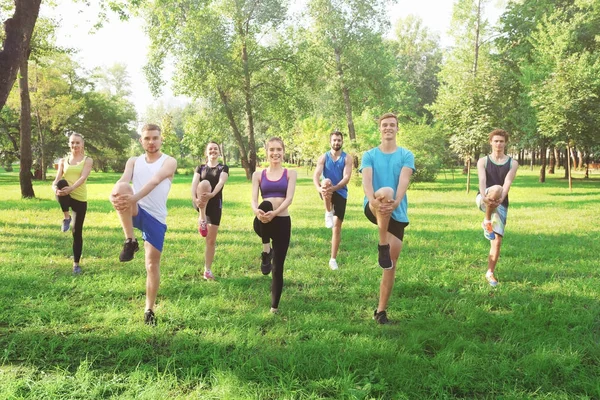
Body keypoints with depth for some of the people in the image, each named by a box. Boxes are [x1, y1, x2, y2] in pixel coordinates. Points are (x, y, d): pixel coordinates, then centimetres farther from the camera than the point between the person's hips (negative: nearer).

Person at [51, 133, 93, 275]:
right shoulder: (63, 161, 10)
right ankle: (66, 217, -16)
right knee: (62, 183, -34)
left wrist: (71, 188, -34)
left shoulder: (88, 160, 1)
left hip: (80, 198, -1)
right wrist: (55, 188, -25)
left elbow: (83, 178, -15)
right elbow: (57, 180, 0)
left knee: (77, 232, 2)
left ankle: (76, 263, 18)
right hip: (66, 197, 1)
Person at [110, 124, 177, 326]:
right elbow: (123, 179, -11)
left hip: (156, 217, -1)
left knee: (152, 264, -1)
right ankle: (130, 242, -21)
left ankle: (149, 310, 16)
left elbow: (154, 181, -21)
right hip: (135, 212, 1)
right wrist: (114, 194, -35)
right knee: (123, 188, -31)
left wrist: (134, 198, -38)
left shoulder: (169, 162, -1)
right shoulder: (133, 161, 11)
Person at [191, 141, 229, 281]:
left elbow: (221, 183, -13)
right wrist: (194, 198, -27)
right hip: (201, 203, 0)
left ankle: (207, 270, 12)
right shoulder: (200, 168, 12)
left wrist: (212, 194, -34)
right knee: (204, 183, -33)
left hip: (215, 203, 0)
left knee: (211, 240, 0)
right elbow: (194, 183, -6)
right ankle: (201, 219, -29)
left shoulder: (224, 168, 7)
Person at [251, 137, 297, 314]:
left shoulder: (290, 173, 4)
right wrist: (257, 211, -29)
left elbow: (289, 198, -9)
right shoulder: (258, 174, 7)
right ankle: (266, 251, -19)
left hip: (283, 221, 0)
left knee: (278, 267, 3)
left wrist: (275, 213, -28)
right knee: (265, 205, -36)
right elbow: (254, 199, -5)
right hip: (263, 223, 0)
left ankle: (274, 307, 21)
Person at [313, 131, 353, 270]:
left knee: (337, 226, 0)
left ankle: (333, 259, 10)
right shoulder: (323, 158, 1)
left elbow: (346, 178, -15)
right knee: (326, 182, -36)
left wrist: (334, 188, -32)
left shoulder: (347, 158, -2)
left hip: (340, 193, 0)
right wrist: (319, 188, -34)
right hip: (326, 193, 0)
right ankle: (328, 213, -18)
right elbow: (316, 175, -13)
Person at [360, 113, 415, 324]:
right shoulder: (369, 155, 6)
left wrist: (396, 202, -32)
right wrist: (373, 199, -33)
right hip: (373, 209, -2)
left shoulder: (406, 155, 5)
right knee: (386, 191, -37)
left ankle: (381, 310, 17)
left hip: (397, 214, 2)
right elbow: (366, 180, -11)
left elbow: (404, 181, -12)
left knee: (391, 264, 2)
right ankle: (382, 246, -27)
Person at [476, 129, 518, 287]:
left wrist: (501, 198, -30)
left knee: (497, 240, -3)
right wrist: (484, 196, -33)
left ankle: (490, 273, 12)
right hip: (483, 200, -2)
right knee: (496, 189, -38)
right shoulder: (483, 161, 4)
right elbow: (482, 180, -13)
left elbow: (508, 183, -11)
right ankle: (487, 222, -21)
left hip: (501, 204, 2)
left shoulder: (512, 163, 5)